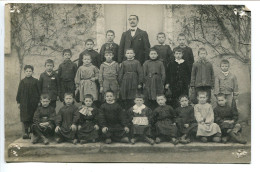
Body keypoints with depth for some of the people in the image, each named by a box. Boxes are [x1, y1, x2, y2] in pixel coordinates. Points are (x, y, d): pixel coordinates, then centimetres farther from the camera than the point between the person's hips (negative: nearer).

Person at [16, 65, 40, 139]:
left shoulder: (35, 81, 4)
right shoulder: (22, 81, 6)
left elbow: (38, 91, 5)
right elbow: (19, 92, 8)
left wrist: (38, 101, 1)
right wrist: (18, 102, 4)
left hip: (33, 102, -1)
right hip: (24, 102, 1)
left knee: (33, 118, 0)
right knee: (25, 118, 0)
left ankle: (32, 132, 9)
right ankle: (26, 132, 6)